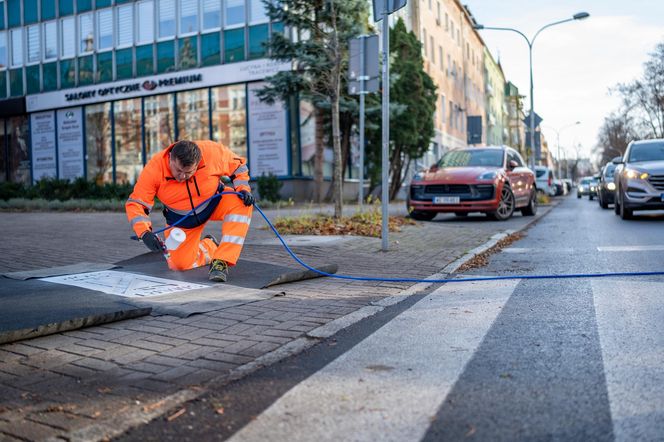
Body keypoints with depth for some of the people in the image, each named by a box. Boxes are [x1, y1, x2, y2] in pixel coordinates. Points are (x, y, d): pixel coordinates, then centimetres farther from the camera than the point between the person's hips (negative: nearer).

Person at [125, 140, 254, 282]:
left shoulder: (212, 152, -29)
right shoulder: (154, 168, -29)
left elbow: (238, 165, -9)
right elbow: (135, 204, -22)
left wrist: (243, 189, -26)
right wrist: (145, 233, -36)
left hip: (215, 203, 0)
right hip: (181, 220, 1)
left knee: (240, 202, -31)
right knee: (180, 264, -7)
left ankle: (221, 261, -29)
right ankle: (209, 246, 25)